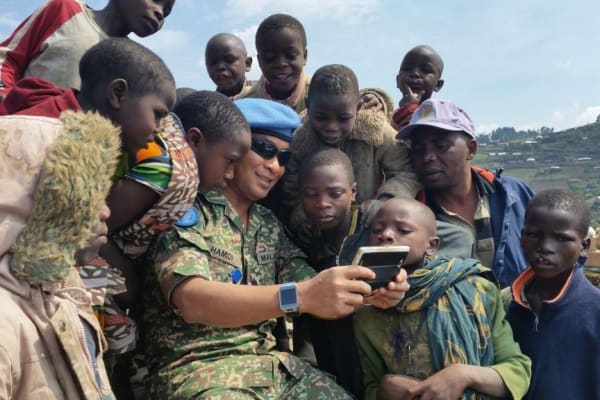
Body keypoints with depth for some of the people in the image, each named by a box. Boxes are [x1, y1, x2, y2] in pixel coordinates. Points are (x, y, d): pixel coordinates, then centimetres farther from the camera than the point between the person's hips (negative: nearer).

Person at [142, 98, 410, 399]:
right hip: (198, 371, -5)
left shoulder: (269, 225, 10)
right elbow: (192, 300, -25)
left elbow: (310, 292, 5)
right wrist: (300, 296, -37)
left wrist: (369, 292, -16)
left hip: (273, 366, 6)